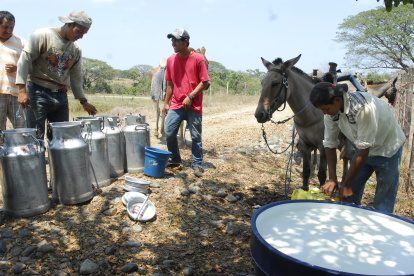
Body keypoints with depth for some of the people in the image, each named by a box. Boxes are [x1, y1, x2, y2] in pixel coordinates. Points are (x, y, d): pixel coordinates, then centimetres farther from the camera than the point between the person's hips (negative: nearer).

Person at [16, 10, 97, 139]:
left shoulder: (76, 50, 12)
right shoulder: (43, 35, -3)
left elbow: (75, 77, 19)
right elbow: (25, 59, -8)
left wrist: (83, 101, 17)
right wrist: (22, 90, -16)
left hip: (61, 95, 5)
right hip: (38, 93, -5)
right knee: (36, 138, -6)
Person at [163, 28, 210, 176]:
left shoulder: (198, 59, -6)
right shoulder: (171, 60, 7)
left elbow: (204, 82, -7)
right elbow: (170, 83, 14)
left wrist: (190, 97, -15)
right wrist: (166, 103, 12)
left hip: (194, 106, -4)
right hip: (176, 105, 4)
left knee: (196, 136, 3)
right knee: (169, 133, 2)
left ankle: (197, 164, 18)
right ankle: (175, 159, 25)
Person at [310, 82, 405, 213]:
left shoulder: (363, 107, -35)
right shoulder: (331, 111, -15)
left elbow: (364, 150, -30)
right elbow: (330, 145, -7)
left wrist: (347, 184, -24)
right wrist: (332, 179, -14)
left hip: (388, 149, -6)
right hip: (364, 149, 6)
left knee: (382, 206, -2)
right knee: (350, 198, 7)